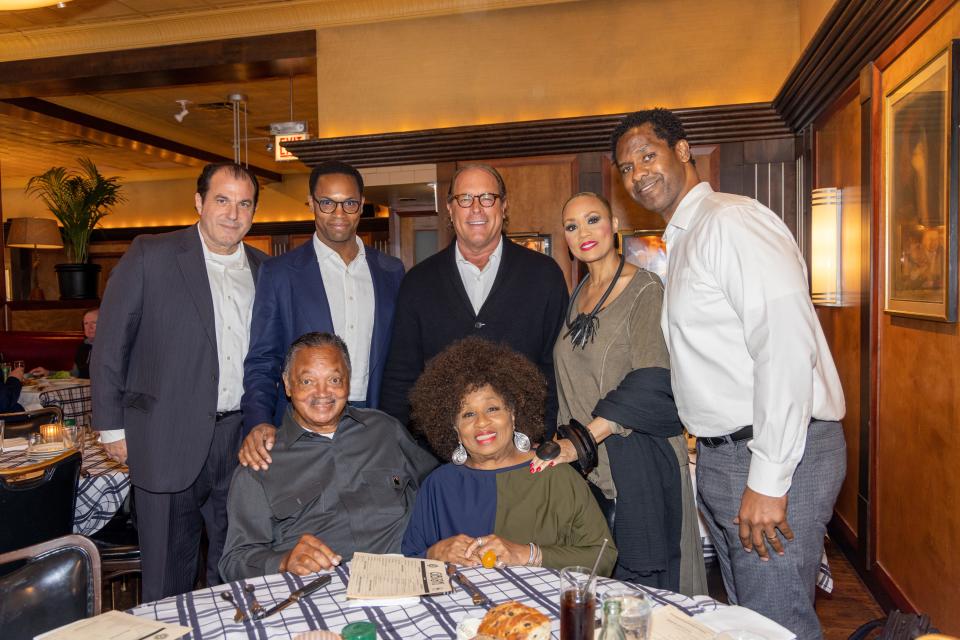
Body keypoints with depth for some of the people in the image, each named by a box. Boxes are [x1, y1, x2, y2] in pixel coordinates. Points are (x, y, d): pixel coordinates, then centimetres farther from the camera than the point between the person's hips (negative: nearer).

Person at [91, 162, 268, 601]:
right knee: (167, 576, 10)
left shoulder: (263, 269, 8)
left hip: (242, 441, 4)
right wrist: (112, 426, -3)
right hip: (169, 441, -3)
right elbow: (110, 345, -2)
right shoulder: (149, 255, -4)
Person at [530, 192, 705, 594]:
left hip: (638, 457, -6)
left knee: (643, 579, 3)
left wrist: (582, 439, -24)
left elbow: (651, 383, -19)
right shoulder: (578, 296, 13)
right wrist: (564, 443, 10)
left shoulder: (645, 289, -8)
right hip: (585, 462, 6)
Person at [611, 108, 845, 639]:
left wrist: (767, 479, -23)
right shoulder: (682, 241, 17)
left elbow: (787, 345, -23)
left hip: (776, 455, -10)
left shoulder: (732, 219, -13)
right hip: (720, 455, 10)